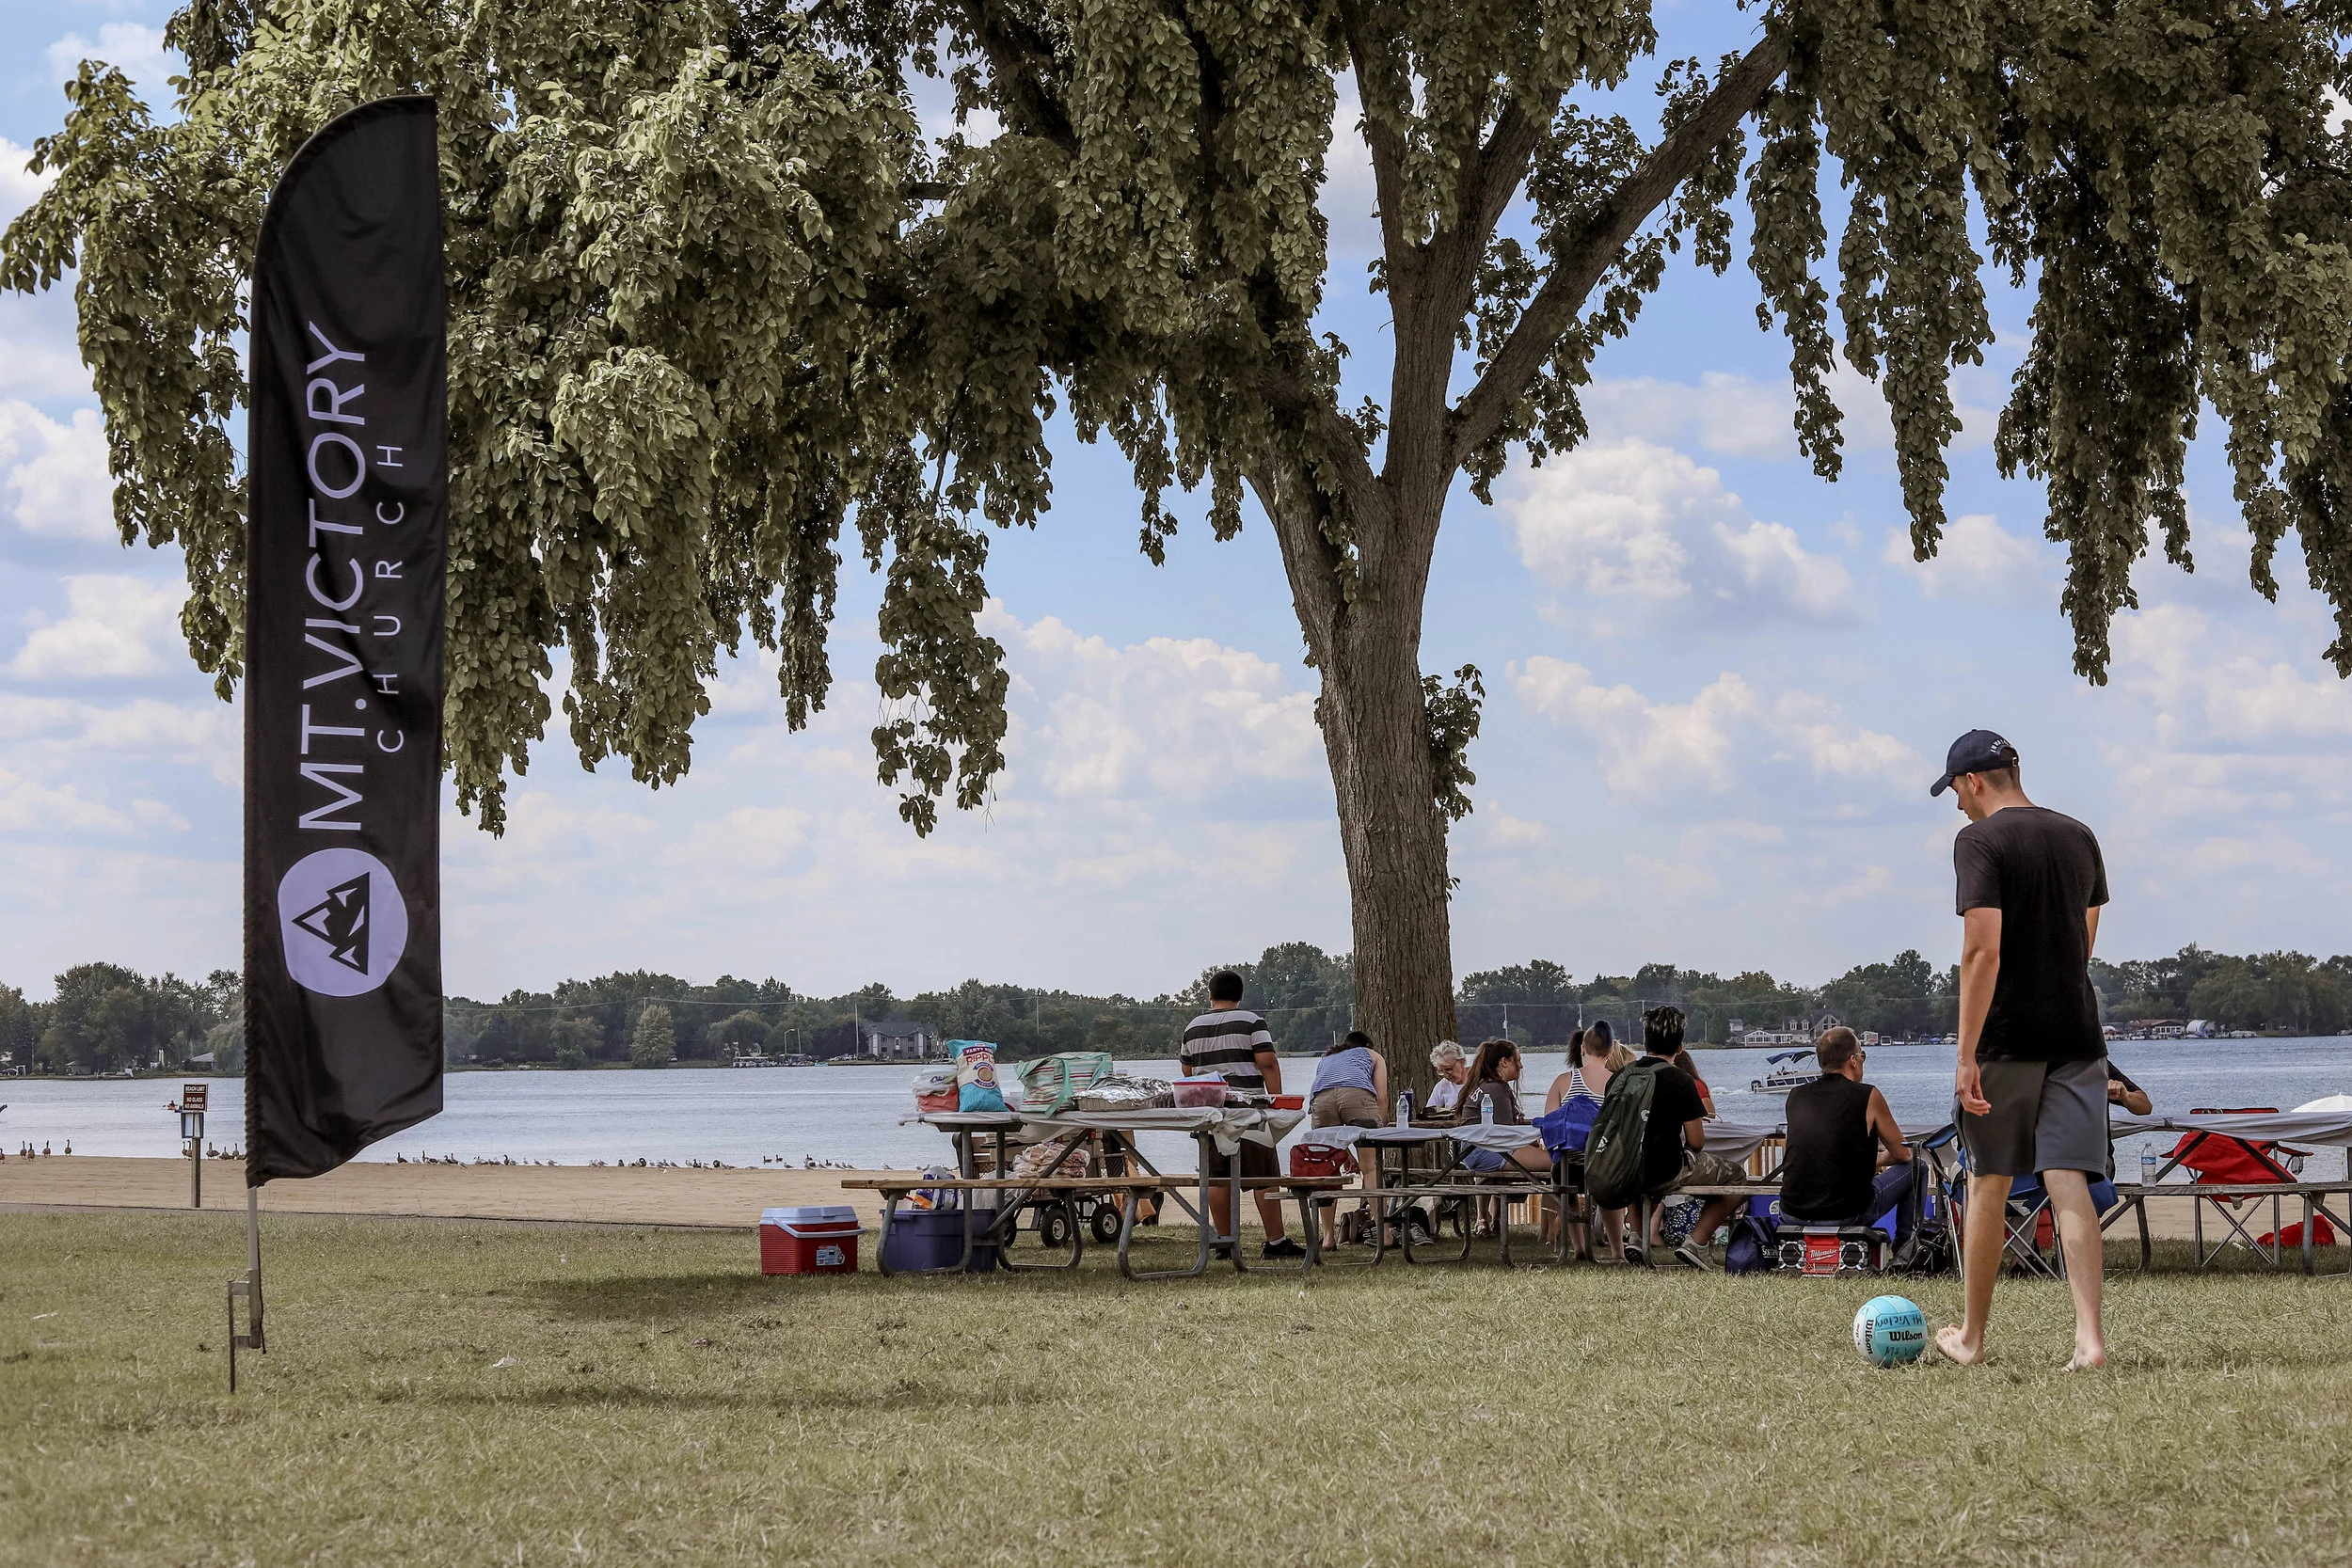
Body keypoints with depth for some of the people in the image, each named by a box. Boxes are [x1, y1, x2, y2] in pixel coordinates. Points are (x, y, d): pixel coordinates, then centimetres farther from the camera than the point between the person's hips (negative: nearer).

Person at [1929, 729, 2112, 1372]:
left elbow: (1983, 950, -18)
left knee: (1989, 1184, 8)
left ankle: (1971, 1336, 19)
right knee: (2069, 1184, -1)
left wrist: (1967, 1055, -19)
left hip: (2006, 1036, -5)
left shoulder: (1979, 840, -9)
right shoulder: (2080, 838, 11)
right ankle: (2089, 1336, -14)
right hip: (2077, 1031, 5)